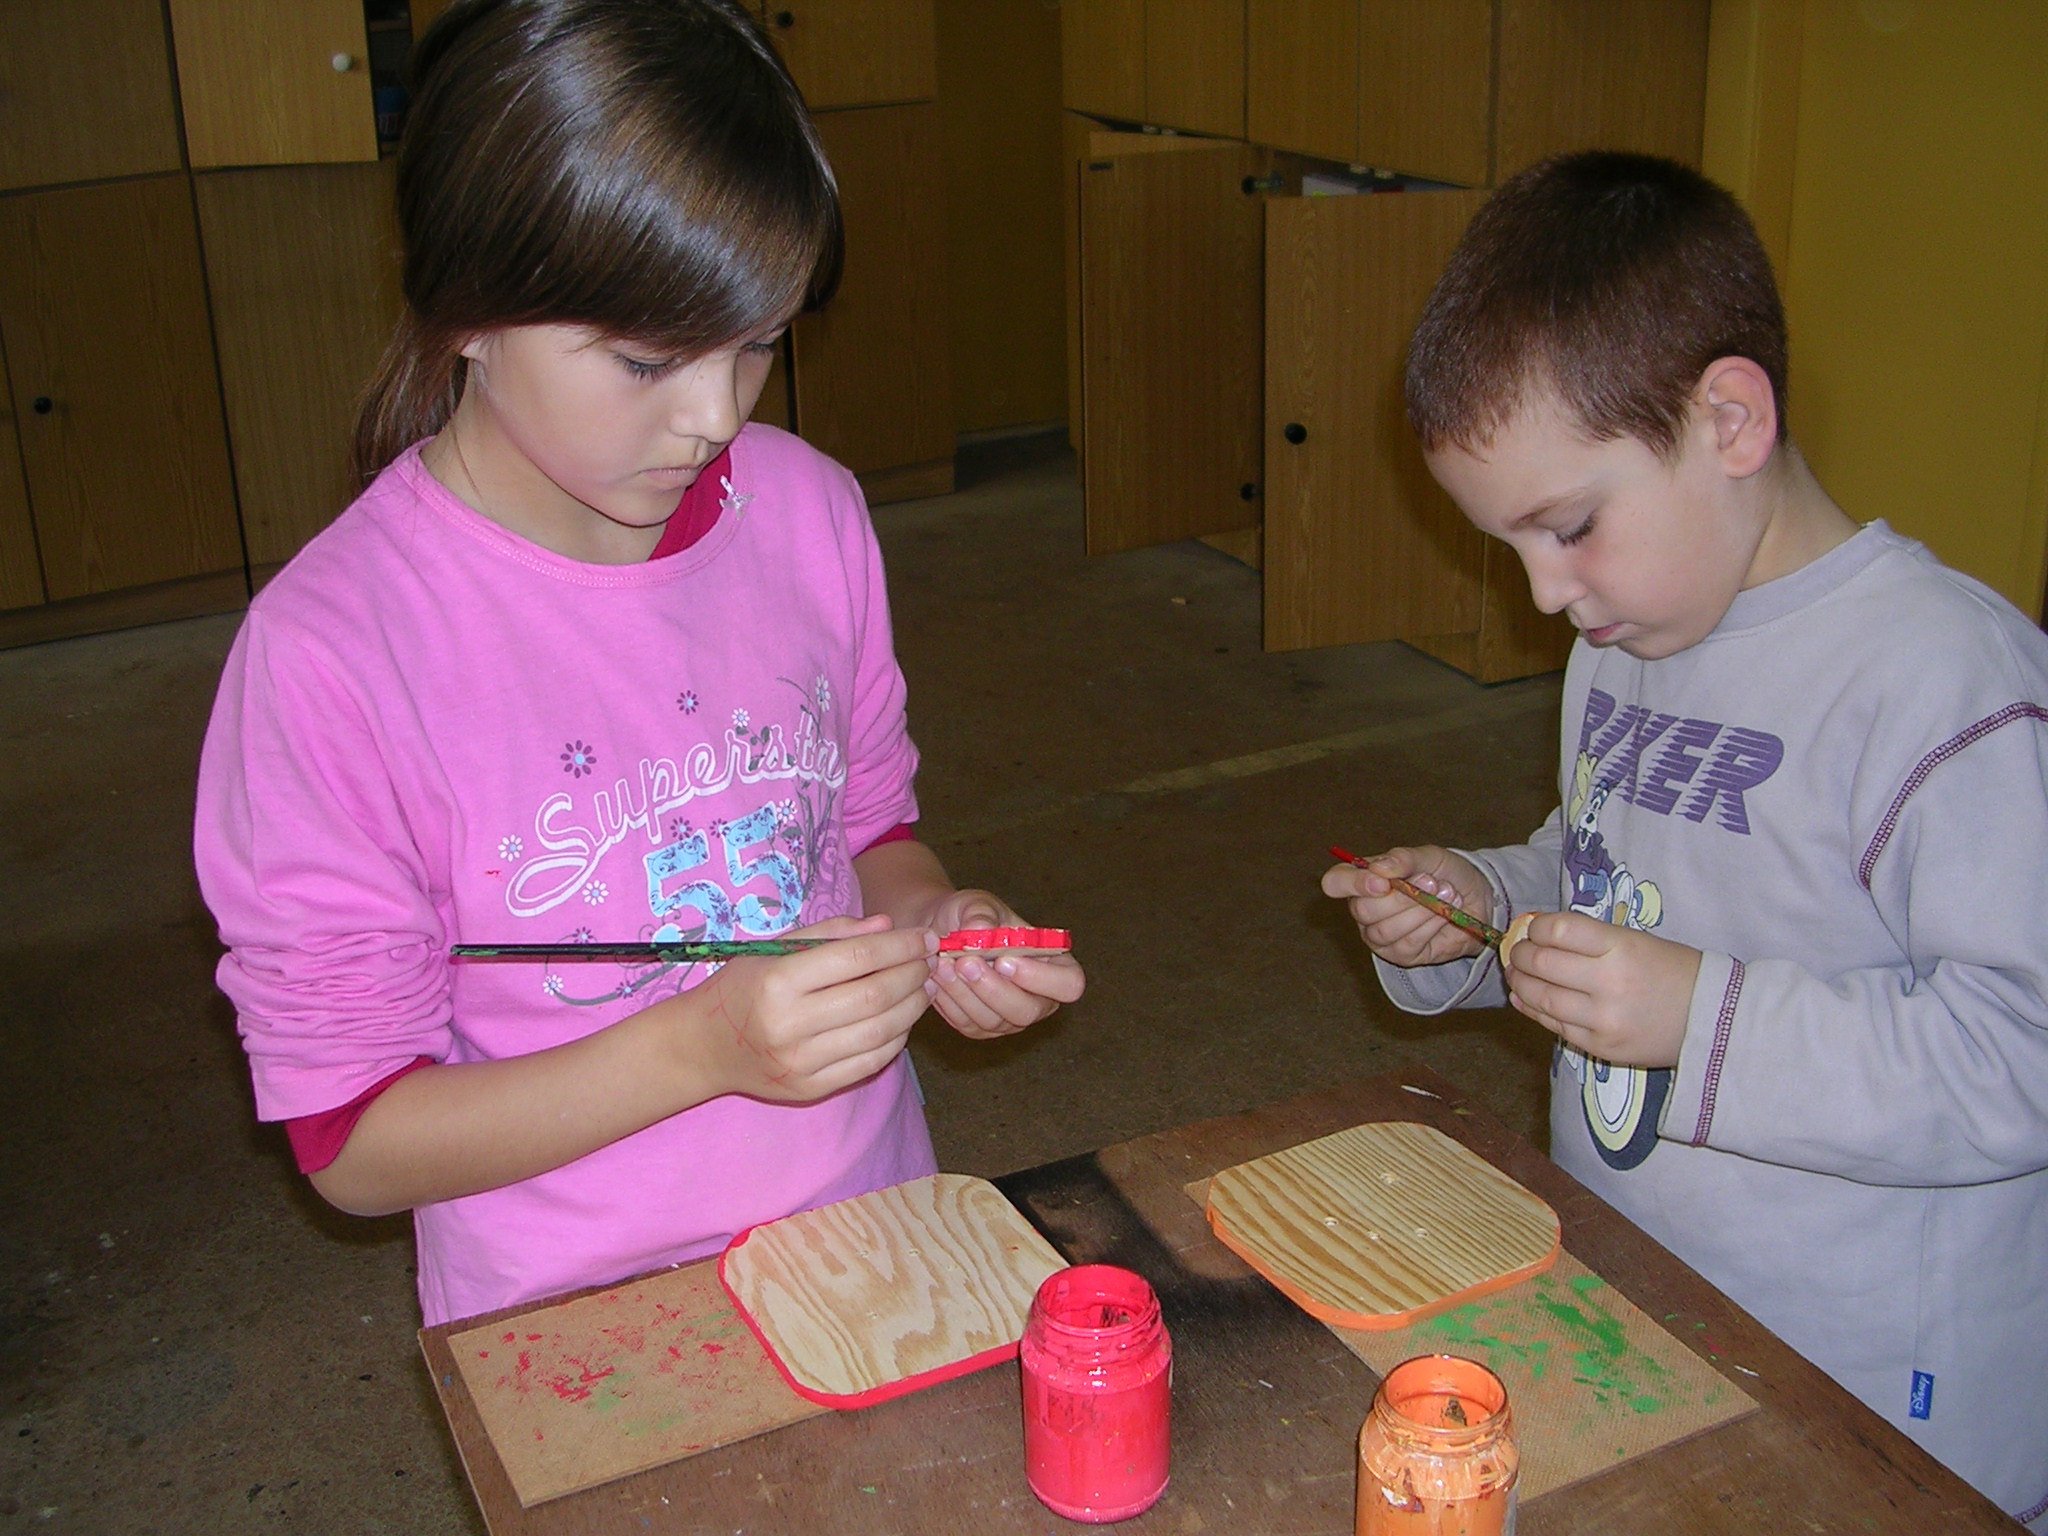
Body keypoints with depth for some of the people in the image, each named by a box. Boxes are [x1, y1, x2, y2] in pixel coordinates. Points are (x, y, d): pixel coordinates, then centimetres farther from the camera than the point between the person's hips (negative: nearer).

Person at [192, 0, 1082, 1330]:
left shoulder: (806, 512, -3)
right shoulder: (330, 650, -17)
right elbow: (351, 1142, -12)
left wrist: (932, 923, -8)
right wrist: (703, 1045, -23)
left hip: (876, 1245, 3)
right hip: (580, 1334, -2)